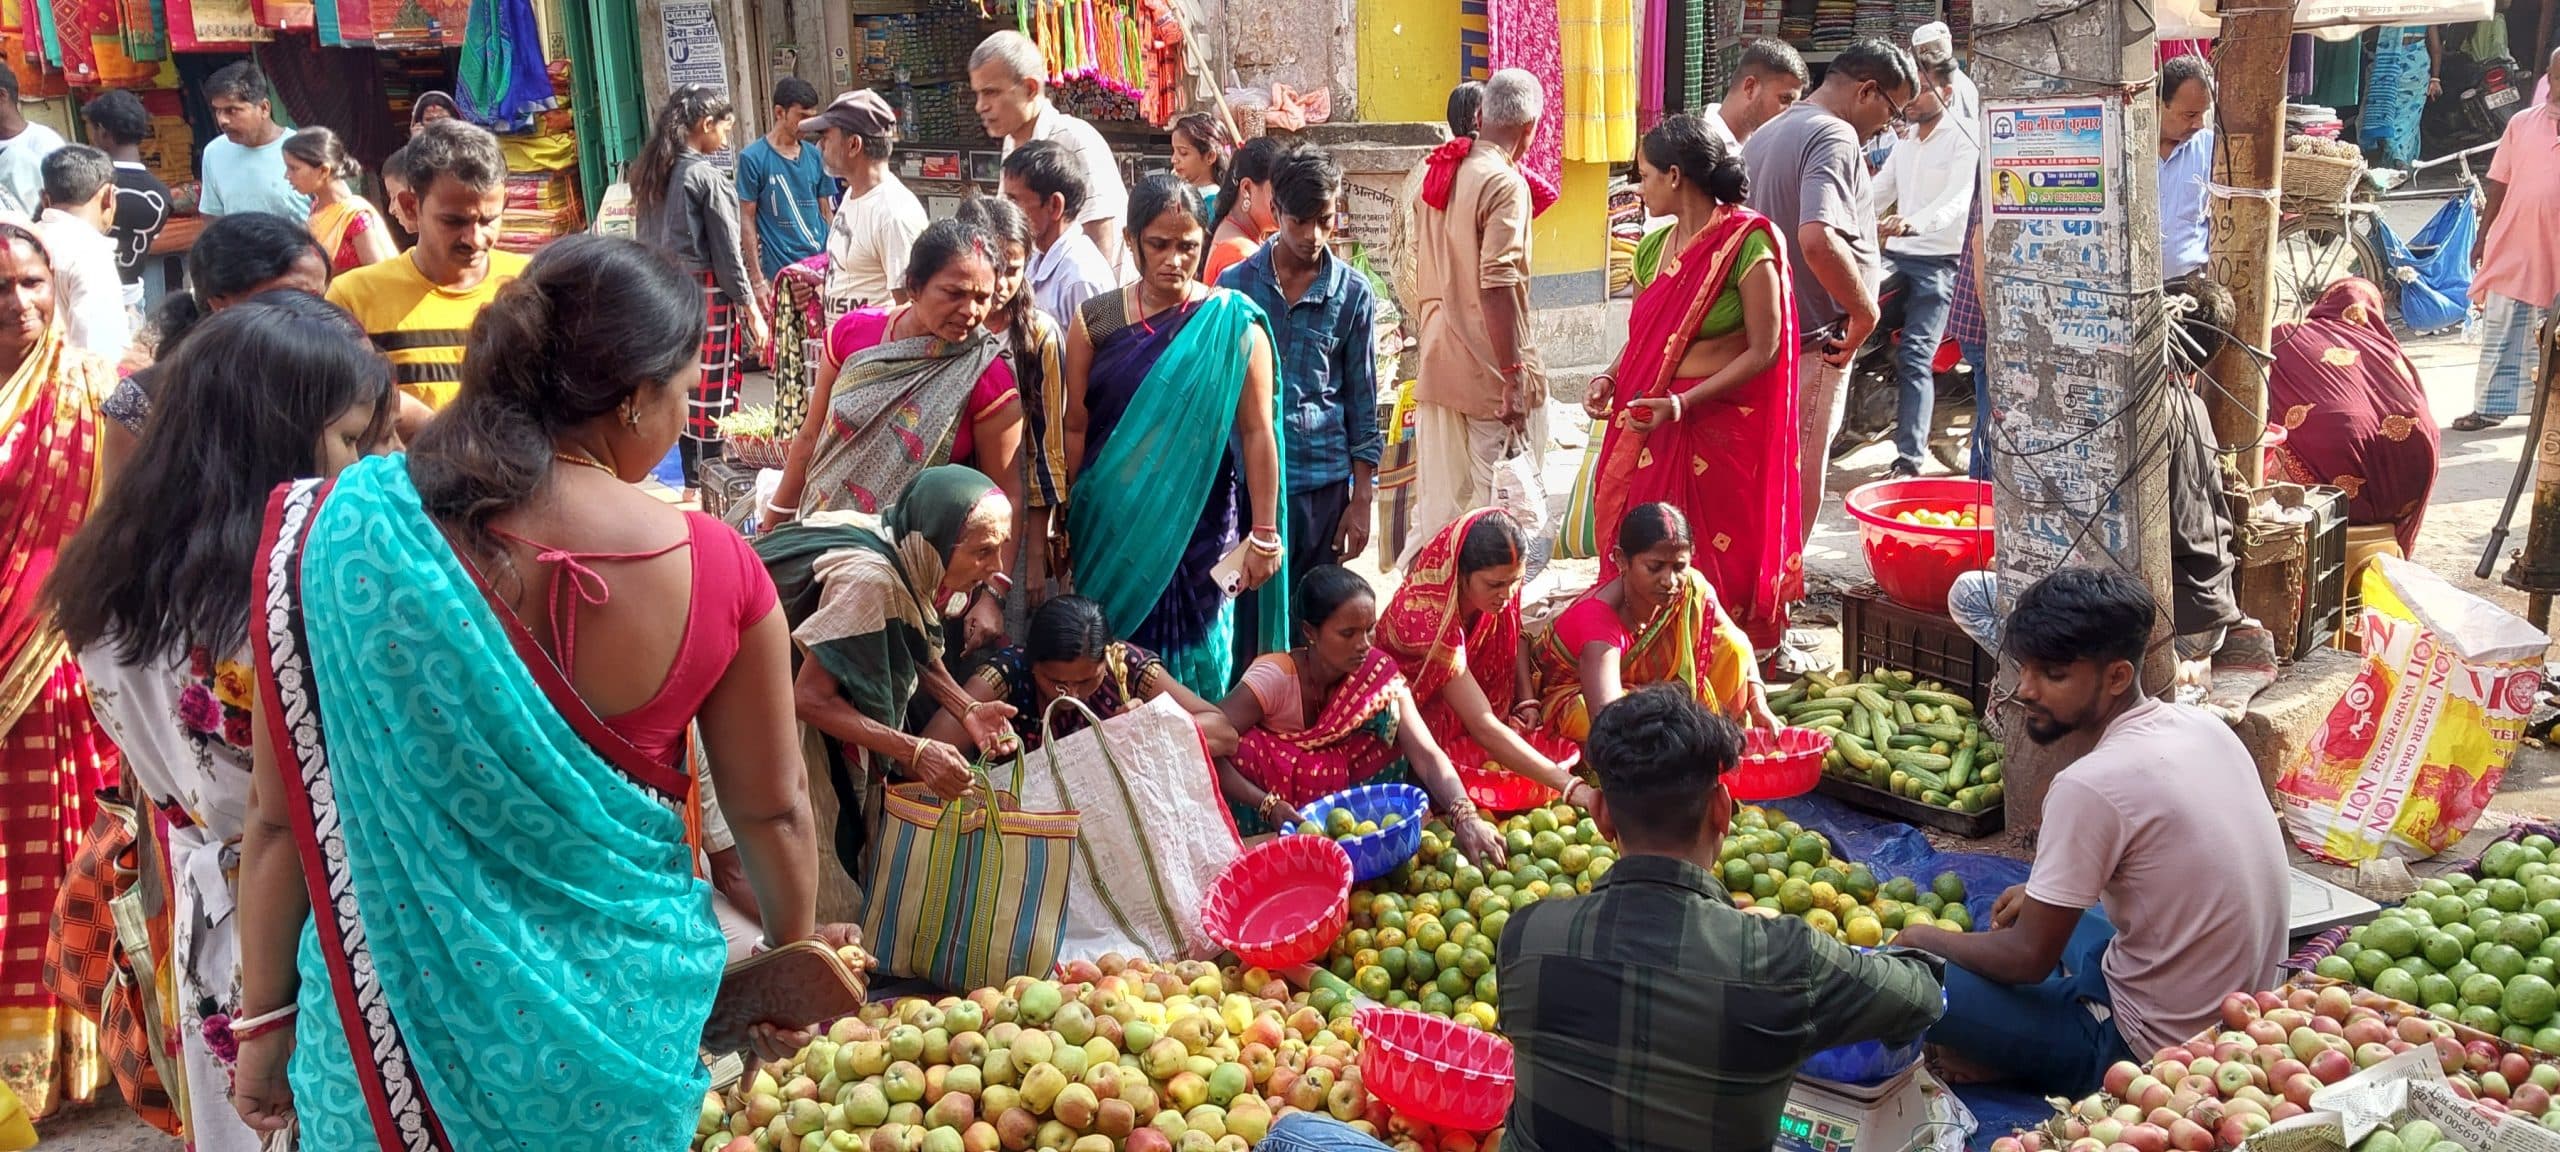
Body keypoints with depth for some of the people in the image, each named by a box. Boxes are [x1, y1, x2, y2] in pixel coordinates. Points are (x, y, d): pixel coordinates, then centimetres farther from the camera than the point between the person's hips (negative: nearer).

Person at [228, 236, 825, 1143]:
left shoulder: (337, 534, -16)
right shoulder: (713, 569, -16)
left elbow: (287, 818, -9)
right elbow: (770, 809, -4)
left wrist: (264, 1014, 5)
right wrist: (795, 958, 14)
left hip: (395, 1002, 0)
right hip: (618, 1011, 0)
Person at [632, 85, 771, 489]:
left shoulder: (649, 174, 8)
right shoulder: (707, 179, -13)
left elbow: (647, 240, 12)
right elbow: (727, 253, -12)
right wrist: (752, 310, -6)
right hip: (707, 295, -7)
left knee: (687, 392, 15)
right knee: (713, 395, -1)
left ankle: (693, 481, 22)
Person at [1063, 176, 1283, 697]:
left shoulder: (1233, 323, -4)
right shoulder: (1095, 320, 2)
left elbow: (1257, 430, -6)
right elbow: (1075, 428, 4)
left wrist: (1264, 536, -8)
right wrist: (1064, 526, 4)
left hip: (1197, 526, -2)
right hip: (1109, 526, 2)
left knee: (1192, 665, 6)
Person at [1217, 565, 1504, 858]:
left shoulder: (1379, 681, -13)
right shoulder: (1274, 678, -23)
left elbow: (1427, 755, -25)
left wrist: (1466, 817, -42)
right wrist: (1268, 804, -40)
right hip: (1272, 828, -4)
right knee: (1245, 750, -32)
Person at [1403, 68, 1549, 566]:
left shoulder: (1438, 174, 11)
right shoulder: (1506, 184, -13)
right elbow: (1497, 286, -20)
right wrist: (1514, 377, -19)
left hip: (1436, 368, 8)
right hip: (1488, 374, -8)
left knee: (1437, 507, 12)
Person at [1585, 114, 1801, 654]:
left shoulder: (1746, 242, -11)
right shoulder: (1654, 248, 10)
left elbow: (1764, 351, -12)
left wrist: (1684, 403, -21)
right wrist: (1610, 379, 1)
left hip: (1719, 425, -6)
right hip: (1646, 421, 6)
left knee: (1714, 565, -1)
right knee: (1640, 557, 5)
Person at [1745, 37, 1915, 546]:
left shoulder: (1764, 136, 16)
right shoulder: (1835, 137, -14)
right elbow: (1818, 237, -30)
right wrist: (1866, 311, -18)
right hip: (1814, 346, -9)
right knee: (1798, 494, -2)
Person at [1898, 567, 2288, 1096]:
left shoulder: (2092, 786, -25)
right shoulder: (2203, 725, -1)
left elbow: (2027, 958, -16)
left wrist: (1925, 939, 1)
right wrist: (2043, 894, 14)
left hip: (2147, 1047, -9)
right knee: (2046, 917, 31)